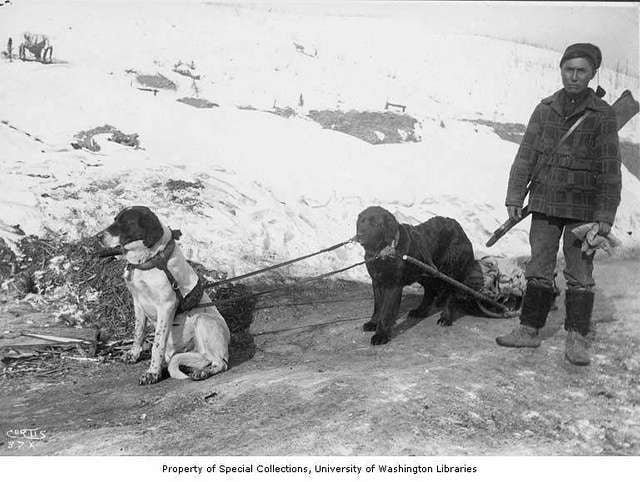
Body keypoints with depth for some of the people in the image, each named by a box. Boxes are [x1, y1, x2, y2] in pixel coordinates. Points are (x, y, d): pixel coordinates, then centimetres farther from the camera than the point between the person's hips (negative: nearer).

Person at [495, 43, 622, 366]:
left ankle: (576, 339, 11)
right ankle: (529, 330, 17)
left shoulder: (603, 114, -4)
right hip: (545, 204, 3)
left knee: (580, 274, 3)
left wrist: (605, 216, -8)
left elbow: (609, 169, -4)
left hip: (583, 207, -2)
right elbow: (525, 155, 5)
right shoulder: (545, 110, 4)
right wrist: (515, 196, -1)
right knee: (539, 270, 8)